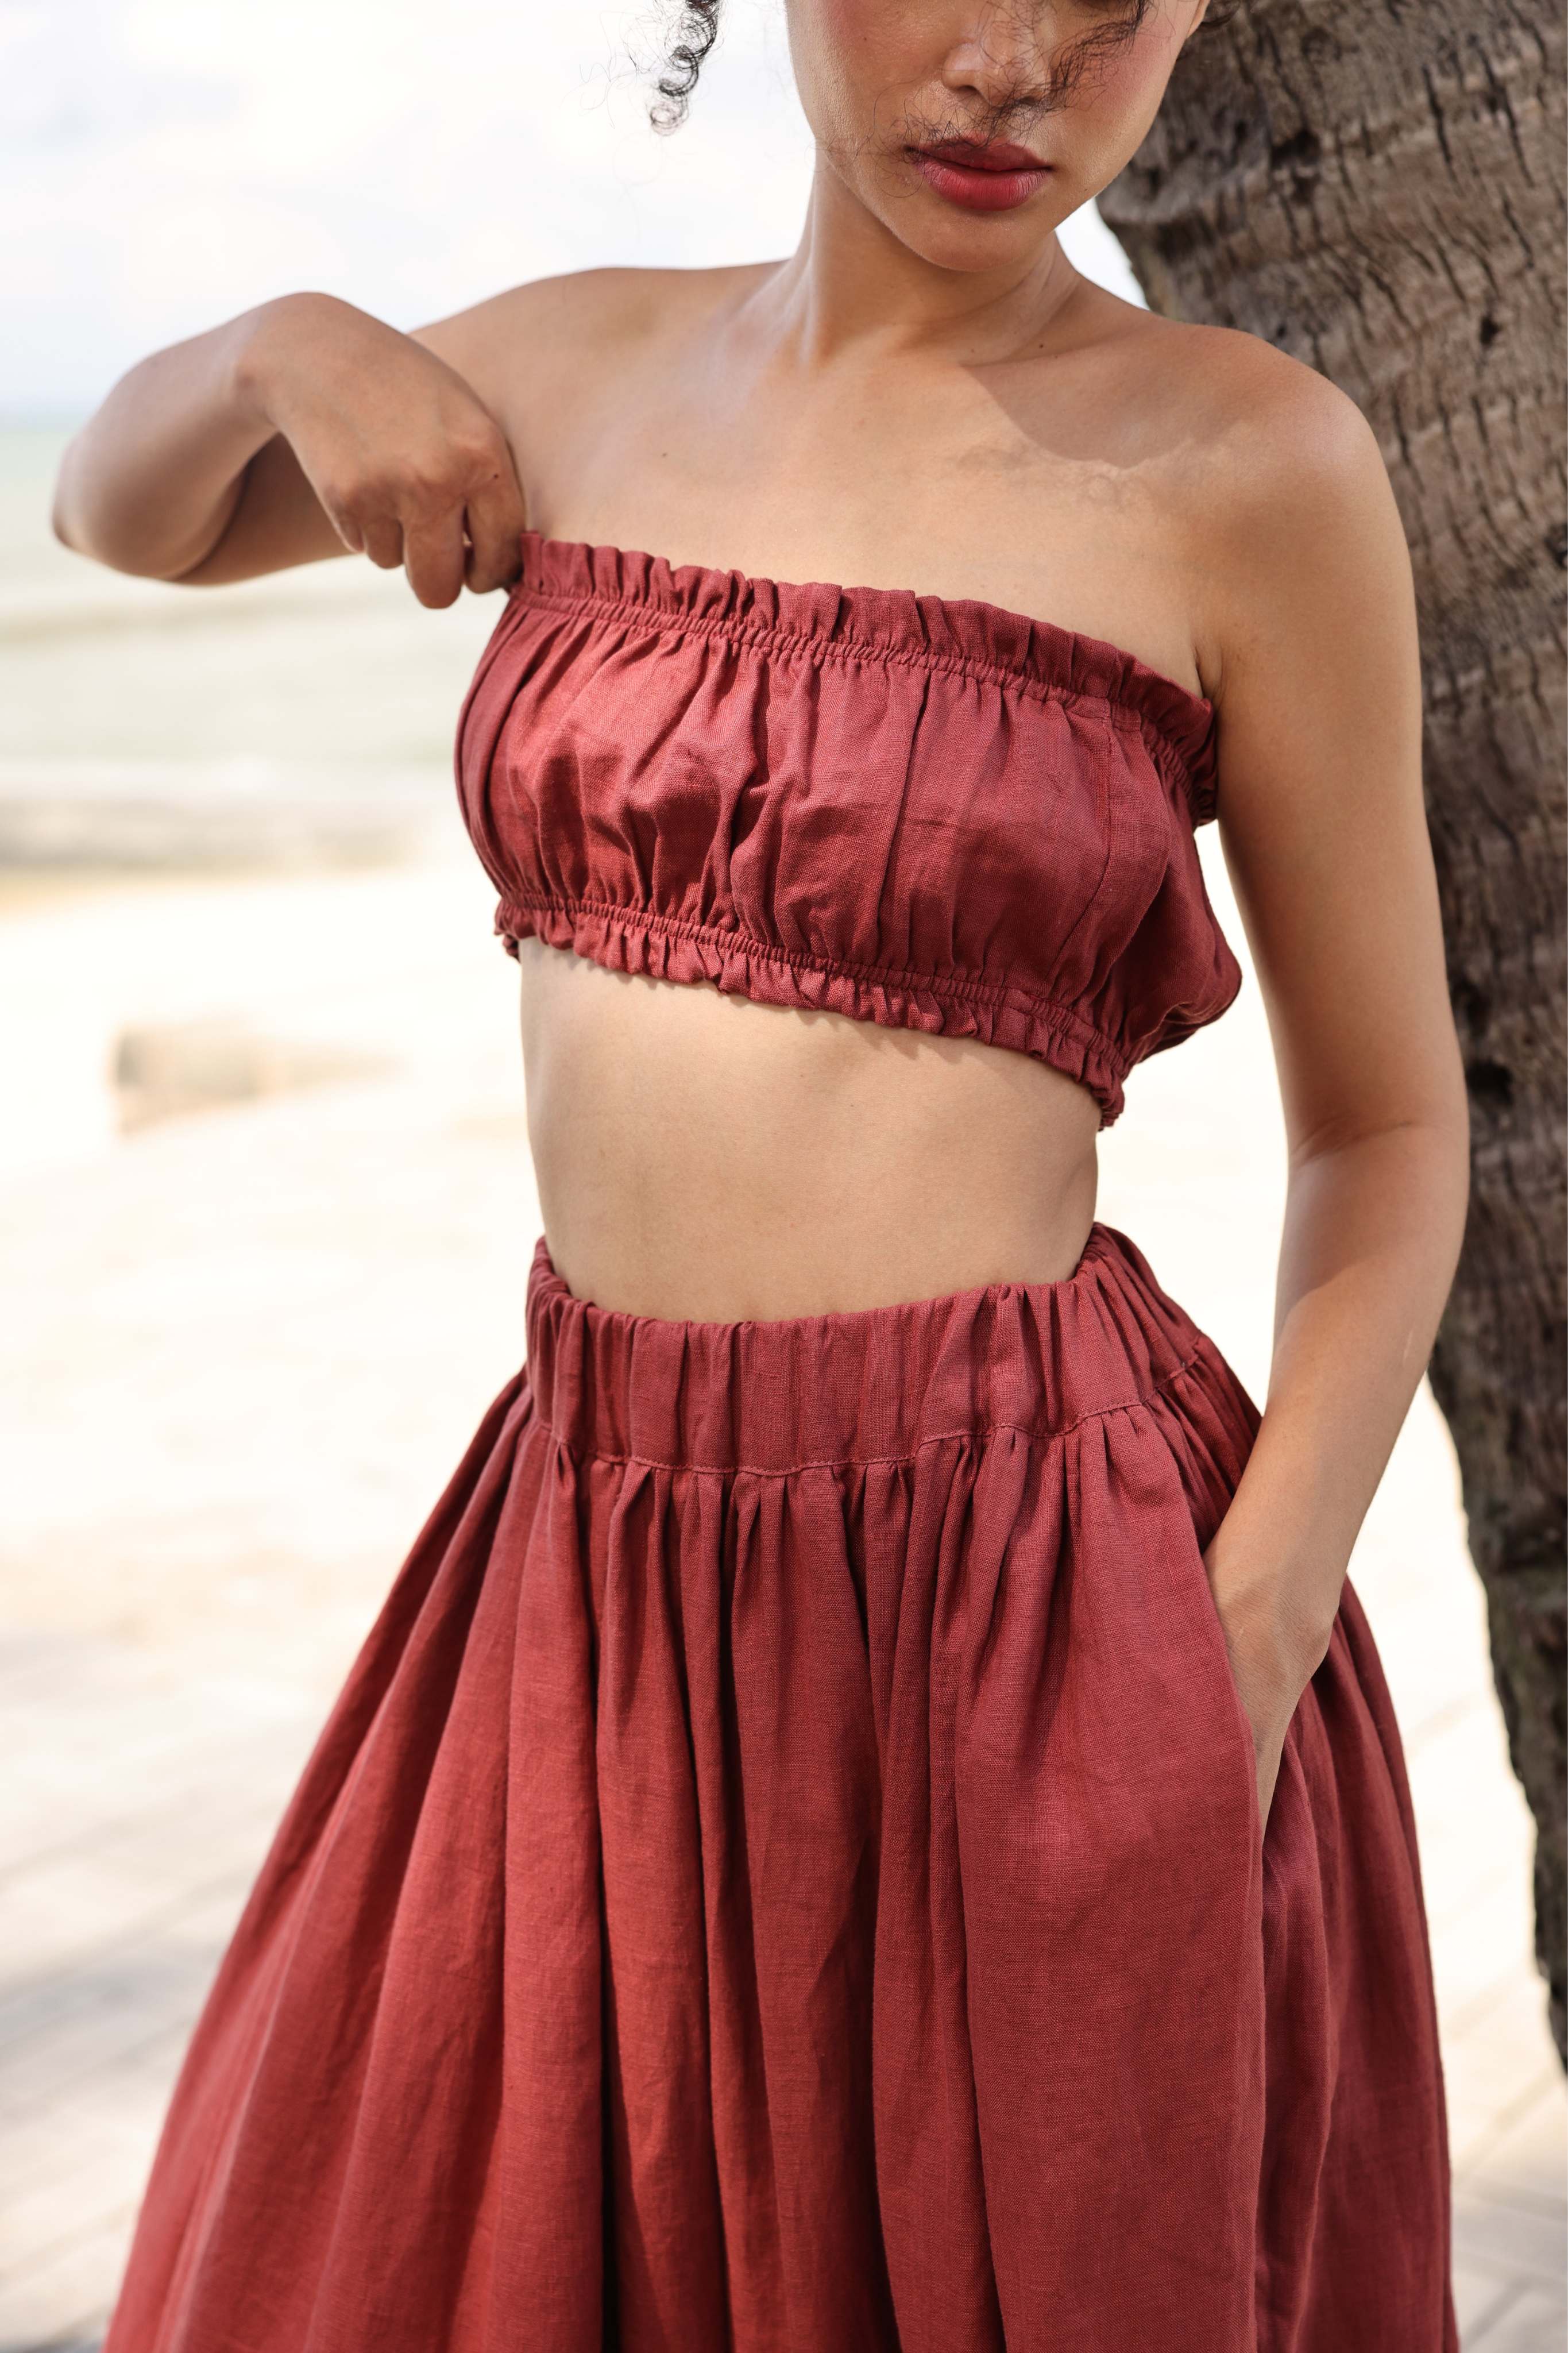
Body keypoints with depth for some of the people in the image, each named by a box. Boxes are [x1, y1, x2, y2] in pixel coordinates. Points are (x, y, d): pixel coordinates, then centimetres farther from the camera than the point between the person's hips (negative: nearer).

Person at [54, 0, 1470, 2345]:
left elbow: (1388, 1125, -3)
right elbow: (118, 508, 21)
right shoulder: (588, 363, 6)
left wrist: (1238, 1684, -13)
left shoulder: (1241, 459, -7)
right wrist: (288, 343, -1)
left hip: (1016, 1598, -4)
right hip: (601, 1582, 5)